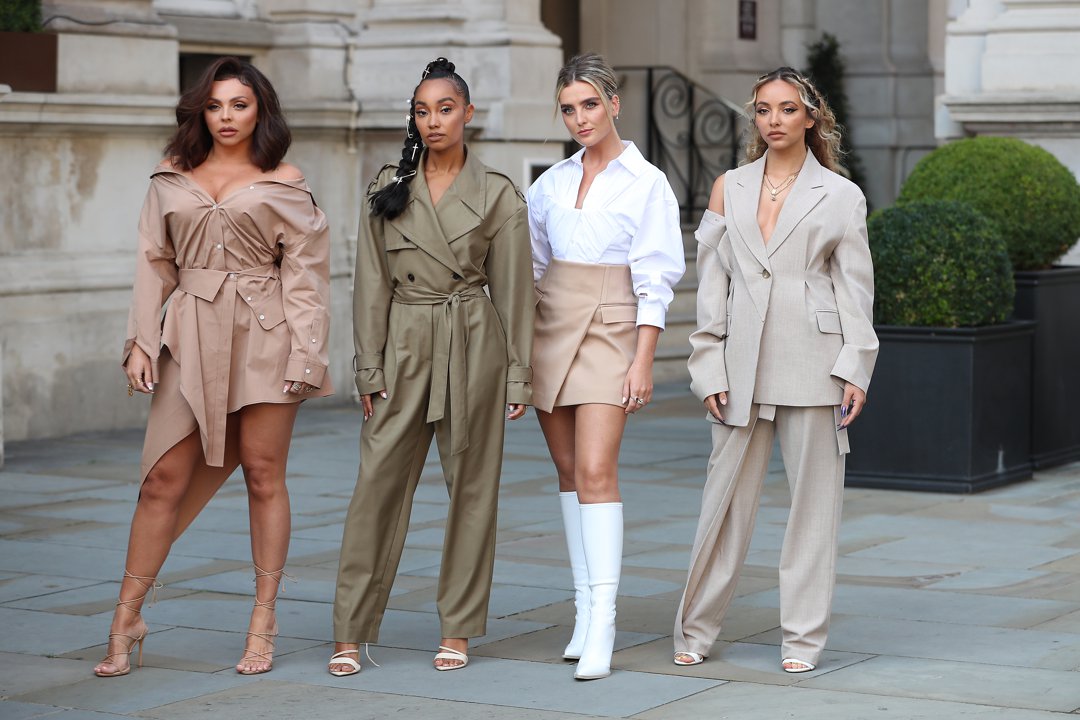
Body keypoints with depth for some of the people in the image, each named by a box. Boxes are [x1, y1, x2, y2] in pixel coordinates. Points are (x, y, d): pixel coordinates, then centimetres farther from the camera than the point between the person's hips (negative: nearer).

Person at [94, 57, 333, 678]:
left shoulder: (284, 184, 4)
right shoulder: (172, 179, 11)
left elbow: (305, 271, 1)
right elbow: (155, 265, 12)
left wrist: (304, 353, -7)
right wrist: (141, 340, 3)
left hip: (262, 335, -2)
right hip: (191, 335, 2)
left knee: (263, 474, 1)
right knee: (165, 477, -1)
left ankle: (264, 622, 10)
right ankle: (127, 619, 6)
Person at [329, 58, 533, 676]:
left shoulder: (498, 194, 1)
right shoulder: (388, 189, 5)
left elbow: (513, 289, 2)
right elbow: (373, 284, 6)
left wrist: (518, 375, 0)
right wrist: (370, 367, 1)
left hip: (474, 345, -1)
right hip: (404, 345, 1)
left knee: (472, 484, 3)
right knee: (380, 481, -3)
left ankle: (458, 630, 13)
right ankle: (351, 633, 0)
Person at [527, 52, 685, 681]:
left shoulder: (646, 183, -3)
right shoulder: (552, 183, 11)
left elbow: (655, 279, -7)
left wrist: (643, 360, -13)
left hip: (610, 328, -5)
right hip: (551, 326, 5)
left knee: (596, 471, -16)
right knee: (569, 471, 7)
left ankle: (602, 628, -18)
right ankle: (585, 610, 13)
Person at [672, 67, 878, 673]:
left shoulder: (841, 196, 4)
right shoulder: (729, 189, 10)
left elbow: (856, 287, 3)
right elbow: (711, 282, 9)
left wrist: (855, 369, -6)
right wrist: (710, 368, 2)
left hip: (813, 362, -2)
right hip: (743, 362, 2)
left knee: (814, 497, 2)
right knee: (727, 494, 4)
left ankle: (804, 636, 10)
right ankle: (697, 628, 14)